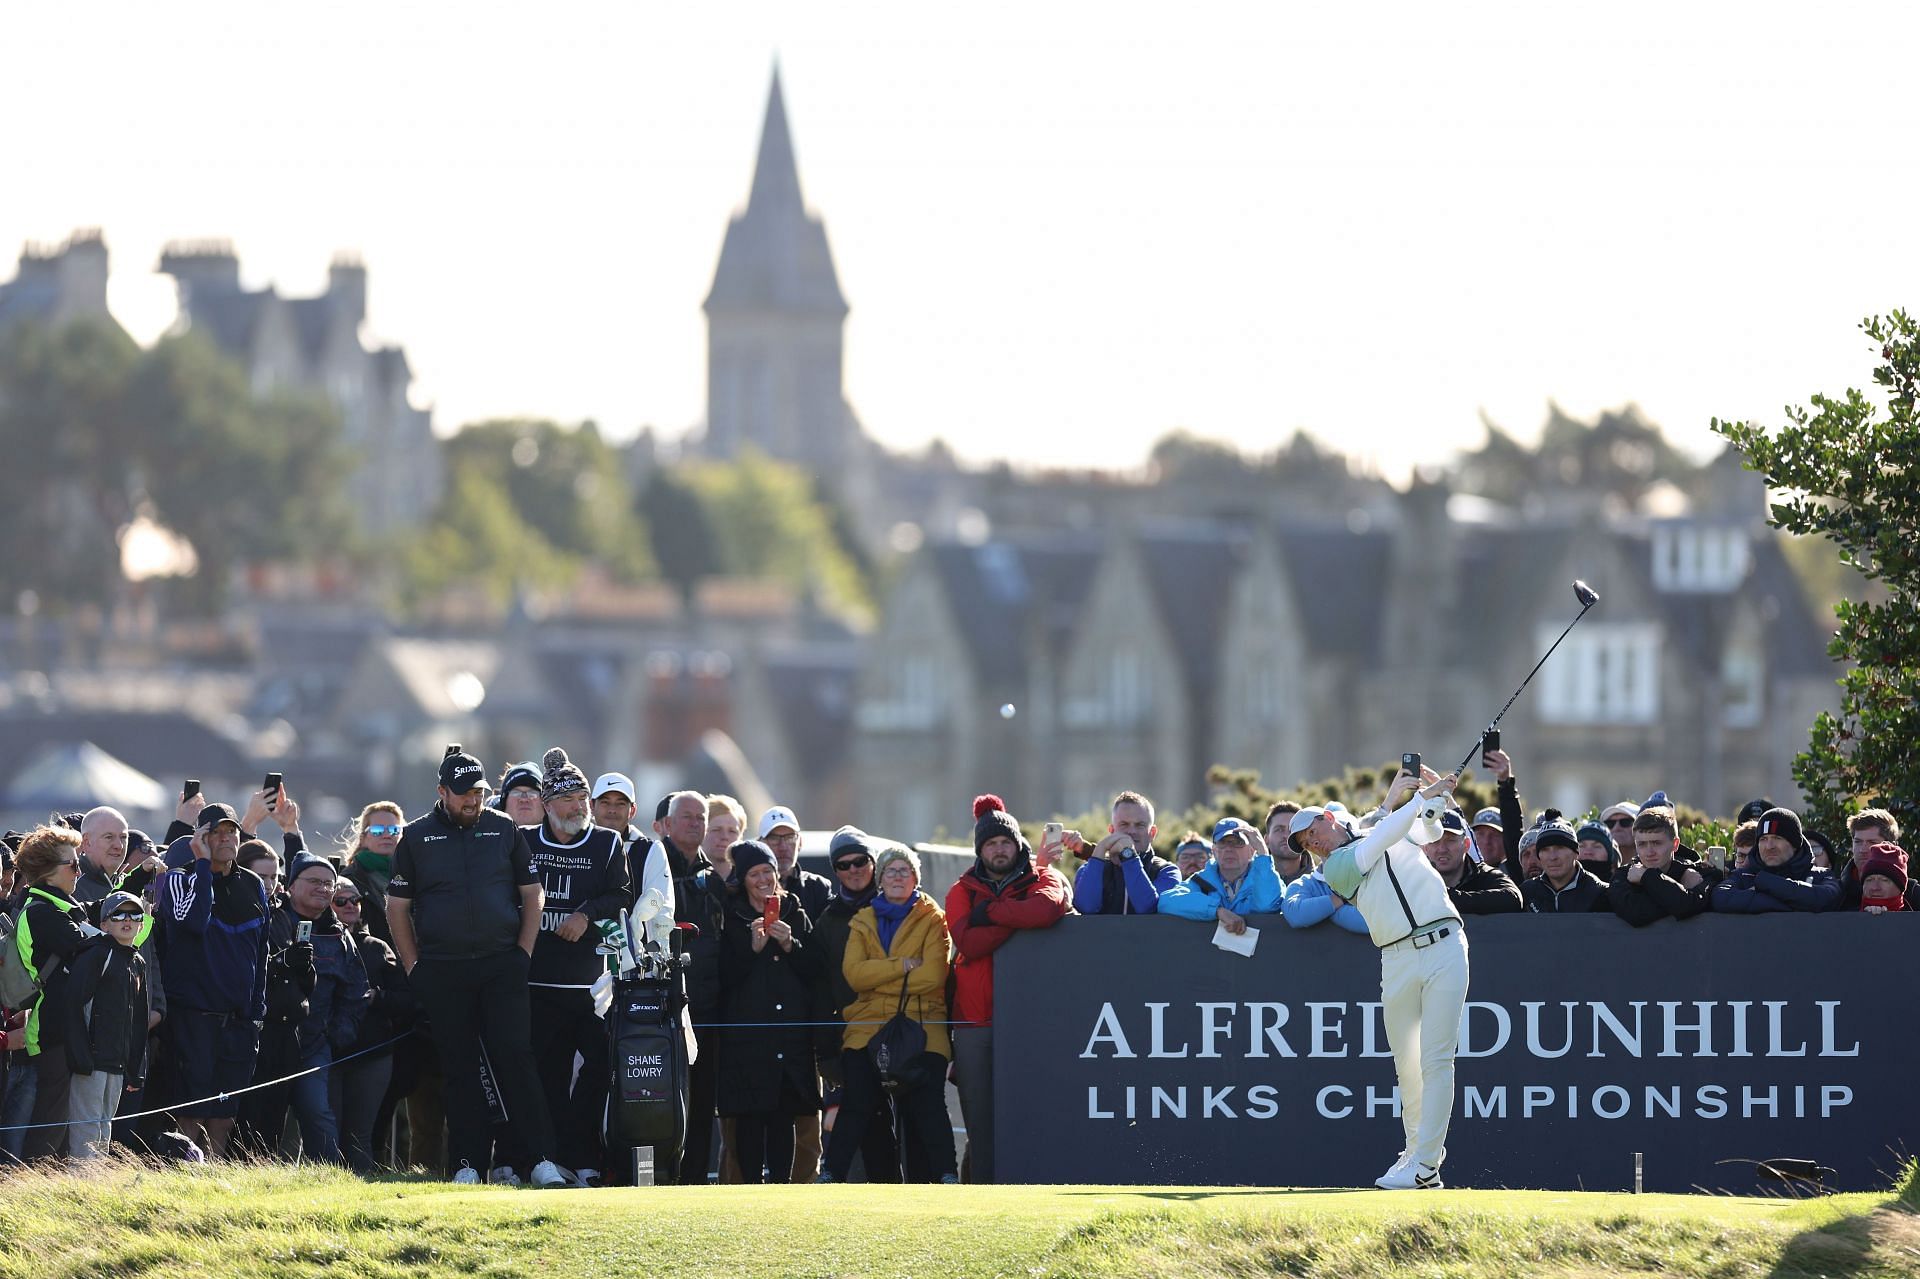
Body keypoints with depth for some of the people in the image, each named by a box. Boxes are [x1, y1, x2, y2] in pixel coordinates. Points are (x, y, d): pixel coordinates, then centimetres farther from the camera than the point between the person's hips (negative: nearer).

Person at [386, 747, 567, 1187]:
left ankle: (541, 1159, -9)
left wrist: (523, 953, 1)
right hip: (443, 973, 0)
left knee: (516, 1059, -7)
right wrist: (414, 967, 1)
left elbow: (533, 895, 11)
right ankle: (466, 1164, 5)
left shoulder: (503, 830, 7)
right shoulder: (416, 837, 5)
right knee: (459, 1068, 2)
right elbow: (397, 908, 7)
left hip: (502, 967, 0)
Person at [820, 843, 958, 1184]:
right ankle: (831, 1174, -4)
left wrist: (879, 978, -5)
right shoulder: (863, 922, 16)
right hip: (868, 1027, 2)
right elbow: (853, 973, -1)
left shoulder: (932, 920, 7)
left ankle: (946, 1175, -6)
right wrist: (903, 966, -10)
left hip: (921, 1026, -2)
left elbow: (933, 975, -7)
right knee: (857, 1104, -9)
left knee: (927, 1104, -12)